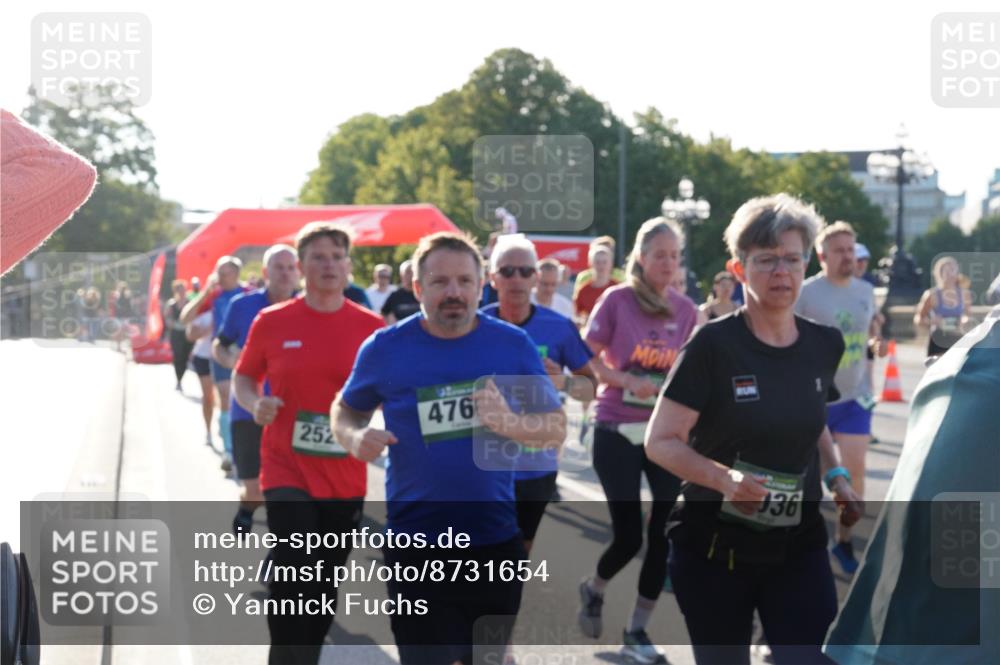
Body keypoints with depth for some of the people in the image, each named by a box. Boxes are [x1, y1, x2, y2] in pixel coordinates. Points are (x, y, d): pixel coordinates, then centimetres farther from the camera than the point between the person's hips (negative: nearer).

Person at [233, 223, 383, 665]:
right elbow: (243, 379, 8)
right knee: (294, 579, -16)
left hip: (345, 477, 2)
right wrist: (256, 405, -13)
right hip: (287, 471, -2)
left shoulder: (371, 326, -2)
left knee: (325, 587, 13)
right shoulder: (272, 322, -3)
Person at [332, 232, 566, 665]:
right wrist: (353, 437, -12)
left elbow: (556, 428, 2)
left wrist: (510, 422, -19)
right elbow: (346, 410, 11)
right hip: (417, 545, -2)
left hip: (497, 540, 2)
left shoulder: (514, 345, -1)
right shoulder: (386, 348, -4)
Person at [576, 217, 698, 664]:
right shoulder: (617, 300, -7)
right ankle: (593, 589, 30)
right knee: (628, 536, -3)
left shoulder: (686, 309, 5)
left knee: (664, 533, -2)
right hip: (617, 433, -3)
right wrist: (627, 380, -20)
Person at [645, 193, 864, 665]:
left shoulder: (825, 345, 3)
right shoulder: (713, 346, -13)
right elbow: (660, 442, -11)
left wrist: (837, 476, 5)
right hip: (715, 546, -3)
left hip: (800, 546, 3)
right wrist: (724, 478, -27)